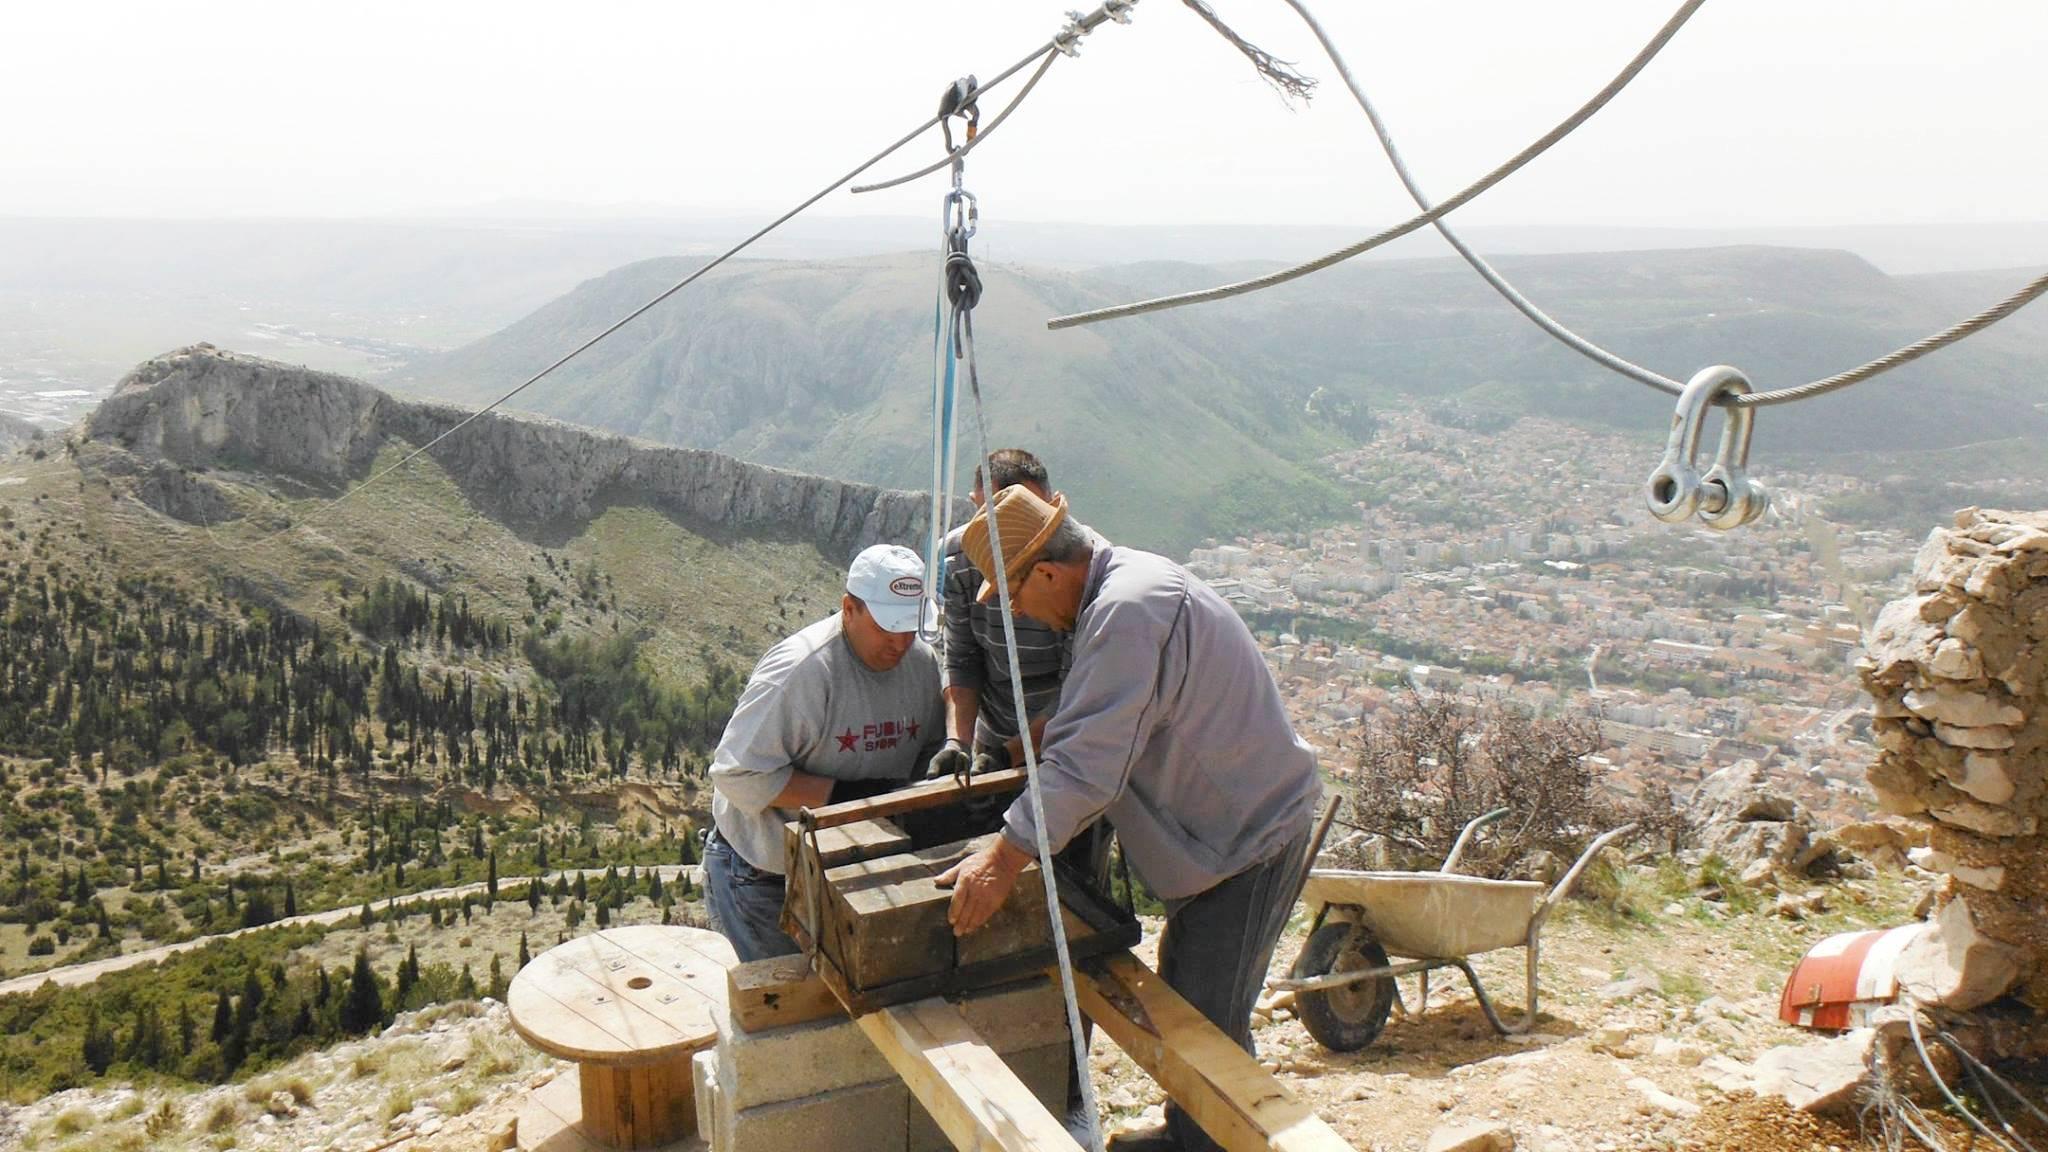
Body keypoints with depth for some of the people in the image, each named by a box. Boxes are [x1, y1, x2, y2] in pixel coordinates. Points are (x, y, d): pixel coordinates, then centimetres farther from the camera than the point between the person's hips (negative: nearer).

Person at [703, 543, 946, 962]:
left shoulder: (923, 662, -4)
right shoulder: (800, 669, -26)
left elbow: (929, 750, 12)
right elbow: (737, 774, -28)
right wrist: (842, 794, -30)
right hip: (762, 878, -6)